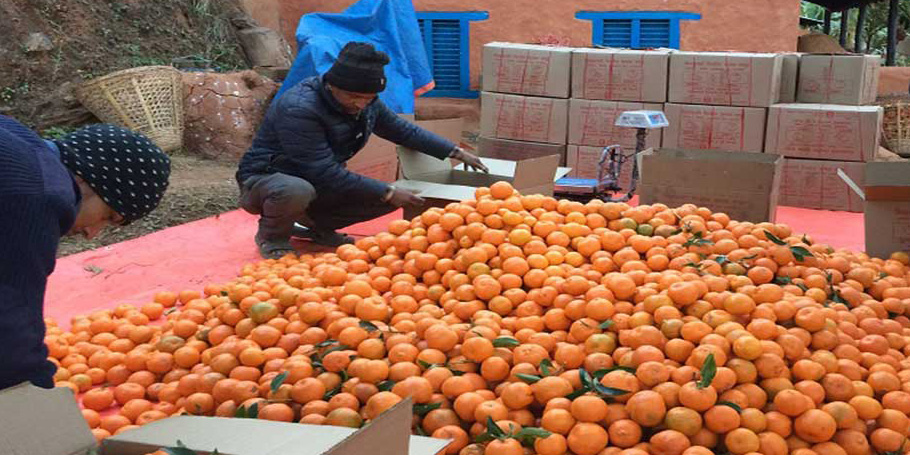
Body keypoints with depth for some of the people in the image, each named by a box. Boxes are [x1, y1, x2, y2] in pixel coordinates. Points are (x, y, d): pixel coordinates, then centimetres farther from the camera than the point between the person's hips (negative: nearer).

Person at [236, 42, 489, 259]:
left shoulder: (366, 104, -5)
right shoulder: (298, 109, -30)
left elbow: (404, 130, 11)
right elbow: (325, 173, -31)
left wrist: (455, 152, 3)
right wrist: (387, 192, -28)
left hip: (319, 185, 7)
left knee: (388, 197, -7)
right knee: (296, 191, -43)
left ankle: (315, 224, 12)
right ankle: (272, 236, -8)